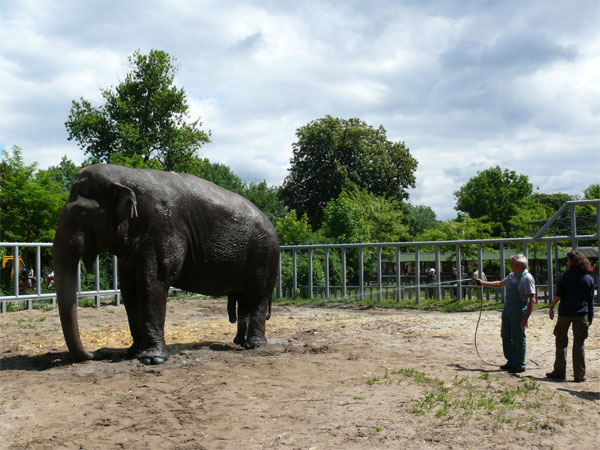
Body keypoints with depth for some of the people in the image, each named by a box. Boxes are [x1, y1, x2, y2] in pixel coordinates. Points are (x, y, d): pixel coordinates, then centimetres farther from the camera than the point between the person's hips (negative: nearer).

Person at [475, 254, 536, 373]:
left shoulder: (527, 278, -15)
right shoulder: (512, 276, 13)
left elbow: (532, 299, -19)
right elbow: (500, 284, 30)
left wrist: (526, 317, -23)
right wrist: (483, 283, 29)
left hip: (519, 313, -9)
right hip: (507, 310, 9)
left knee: (518, 339, 0)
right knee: (506, 337, 15)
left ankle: (519, 365, 12)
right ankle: (511, 362, 29)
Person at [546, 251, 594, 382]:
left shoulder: (566, 275, -3)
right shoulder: (589, 278, 6)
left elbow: (559, 294, -9)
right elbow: (590, 300, 7)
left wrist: (551, 307, 0)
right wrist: (590, 318, 10)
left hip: (565, 313, -2)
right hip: (581, 315, 2)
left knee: (561, 342, 9)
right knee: (579, 344, 6)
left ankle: (559, 372, 9)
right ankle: (579, 375, 6)